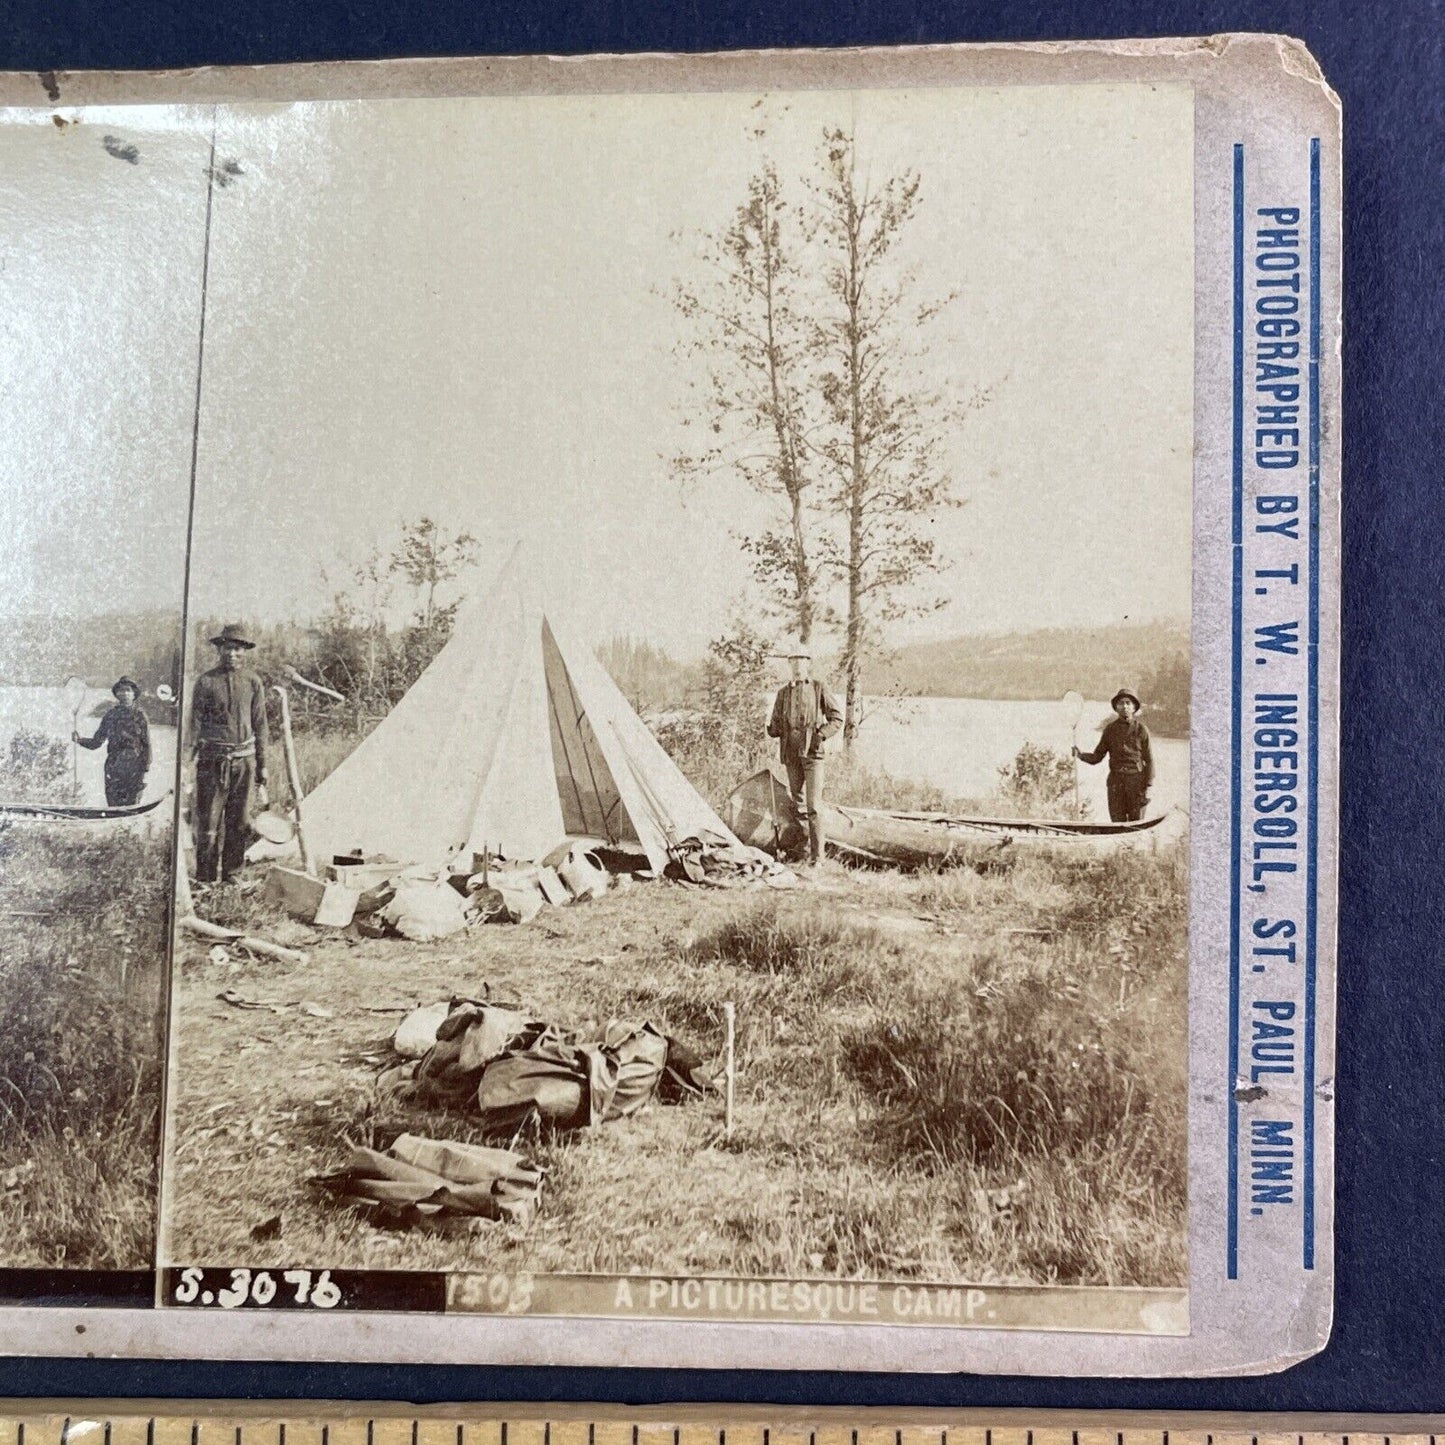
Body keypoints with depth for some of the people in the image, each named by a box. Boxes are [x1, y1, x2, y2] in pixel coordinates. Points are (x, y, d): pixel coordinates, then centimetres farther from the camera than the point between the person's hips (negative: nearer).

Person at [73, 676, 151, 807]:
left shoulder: (139, 715, 2)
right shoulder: (110, 714, 10)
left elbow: (146, 745, 0)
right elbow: (96, 742, 14)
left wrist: (144, 770, -7)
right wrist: (79, 740, -4)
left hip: (134, 768, -3)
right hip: (113, 768, 3)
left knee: (132, 809, -2)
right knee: (113, 808, 3)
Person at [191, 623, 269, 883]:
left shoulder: (253, 682, 8)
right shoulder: (206, 681, 2)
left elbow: (260, 726, 11)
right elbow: (195, 723, 3)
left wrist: (261, 769, 9)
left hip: (244, 760, 2)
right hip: (213, 759, -2)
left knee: (239, 823, 7)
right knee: (209, 822, -3)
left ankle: (232, 874, 18)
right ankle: (206, 879, 4)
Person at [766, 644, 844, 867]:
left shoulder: (818, 688, 4)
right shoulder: (783, 692, 14)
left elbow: (837, 718, 6)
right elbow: (776, 721, 20)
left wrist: (822, 734, -9)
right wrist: (773, 729, -3)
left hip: (812, 751, -4)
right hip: (791, 752, 4)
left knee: (814, 805, -10)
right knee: (796, 800, 9)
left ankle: (817, 856, -10)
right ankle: (802, 848, 18)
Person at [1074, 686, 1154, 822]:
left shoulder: (1141, 729, 0)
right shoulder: (1110, 729, 6)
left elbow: (1149, 760, 1)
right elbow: (1097, 757, 9)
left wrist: (1148, 787, -6)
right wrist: (1080, 755, -11)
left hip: (1136, 781, -2)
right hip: (1115, 782, 2)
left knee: (1136, 825, 3)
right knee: (1117, 823, 4)